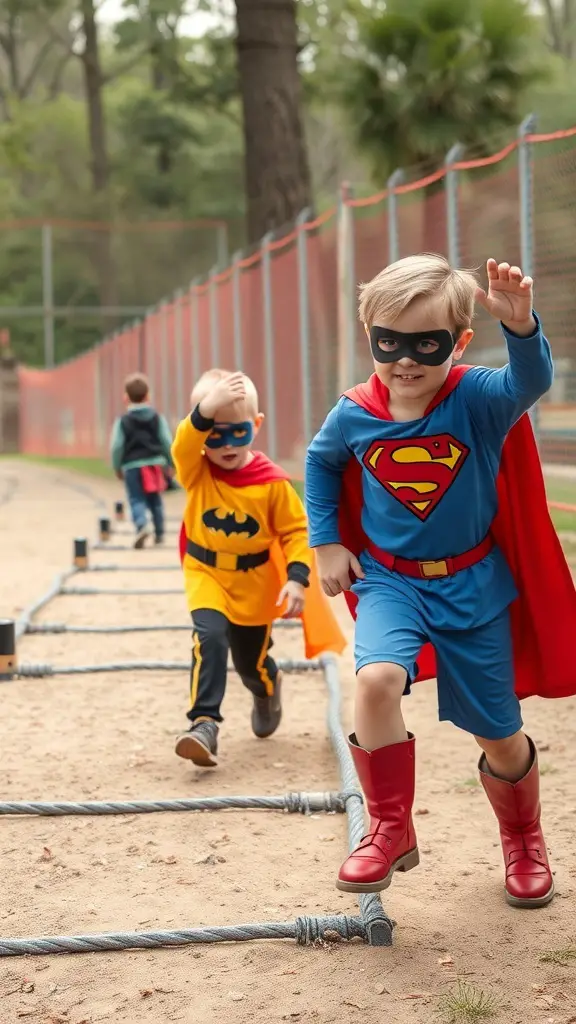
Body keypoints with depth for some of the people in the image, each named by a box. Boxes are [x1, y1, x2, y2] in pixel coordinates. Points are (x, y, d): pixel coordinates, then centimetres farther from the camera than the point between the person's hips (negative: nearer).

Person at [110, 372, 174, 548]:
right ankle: (159, 532, 22)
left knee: (136, 500, -2)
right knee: (155, 500, 17)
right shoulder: (157, 418, 3)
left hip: (132, 466, -3)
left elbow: (116, 446, -5)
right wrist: (170, 464, 13)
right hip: (154, 462, 3)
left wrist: (117, 467, 8)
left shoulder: (123, 421, -2)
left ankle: (142, 525, -28)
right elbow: (167, 442, 2)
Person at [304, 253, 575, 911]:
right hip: (388, 579, 1)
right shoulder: (354, 415, -10)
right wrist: (325, 542, 5)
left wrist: (520, 325, -60)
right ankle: (391, 830, -8)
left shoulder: (480, 400, -18)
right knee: (376, 679, -29)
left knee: (498, 735, 9)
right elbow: (320, 464, 11)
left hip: (473, 585, -1)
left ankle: (523, 839, 41)